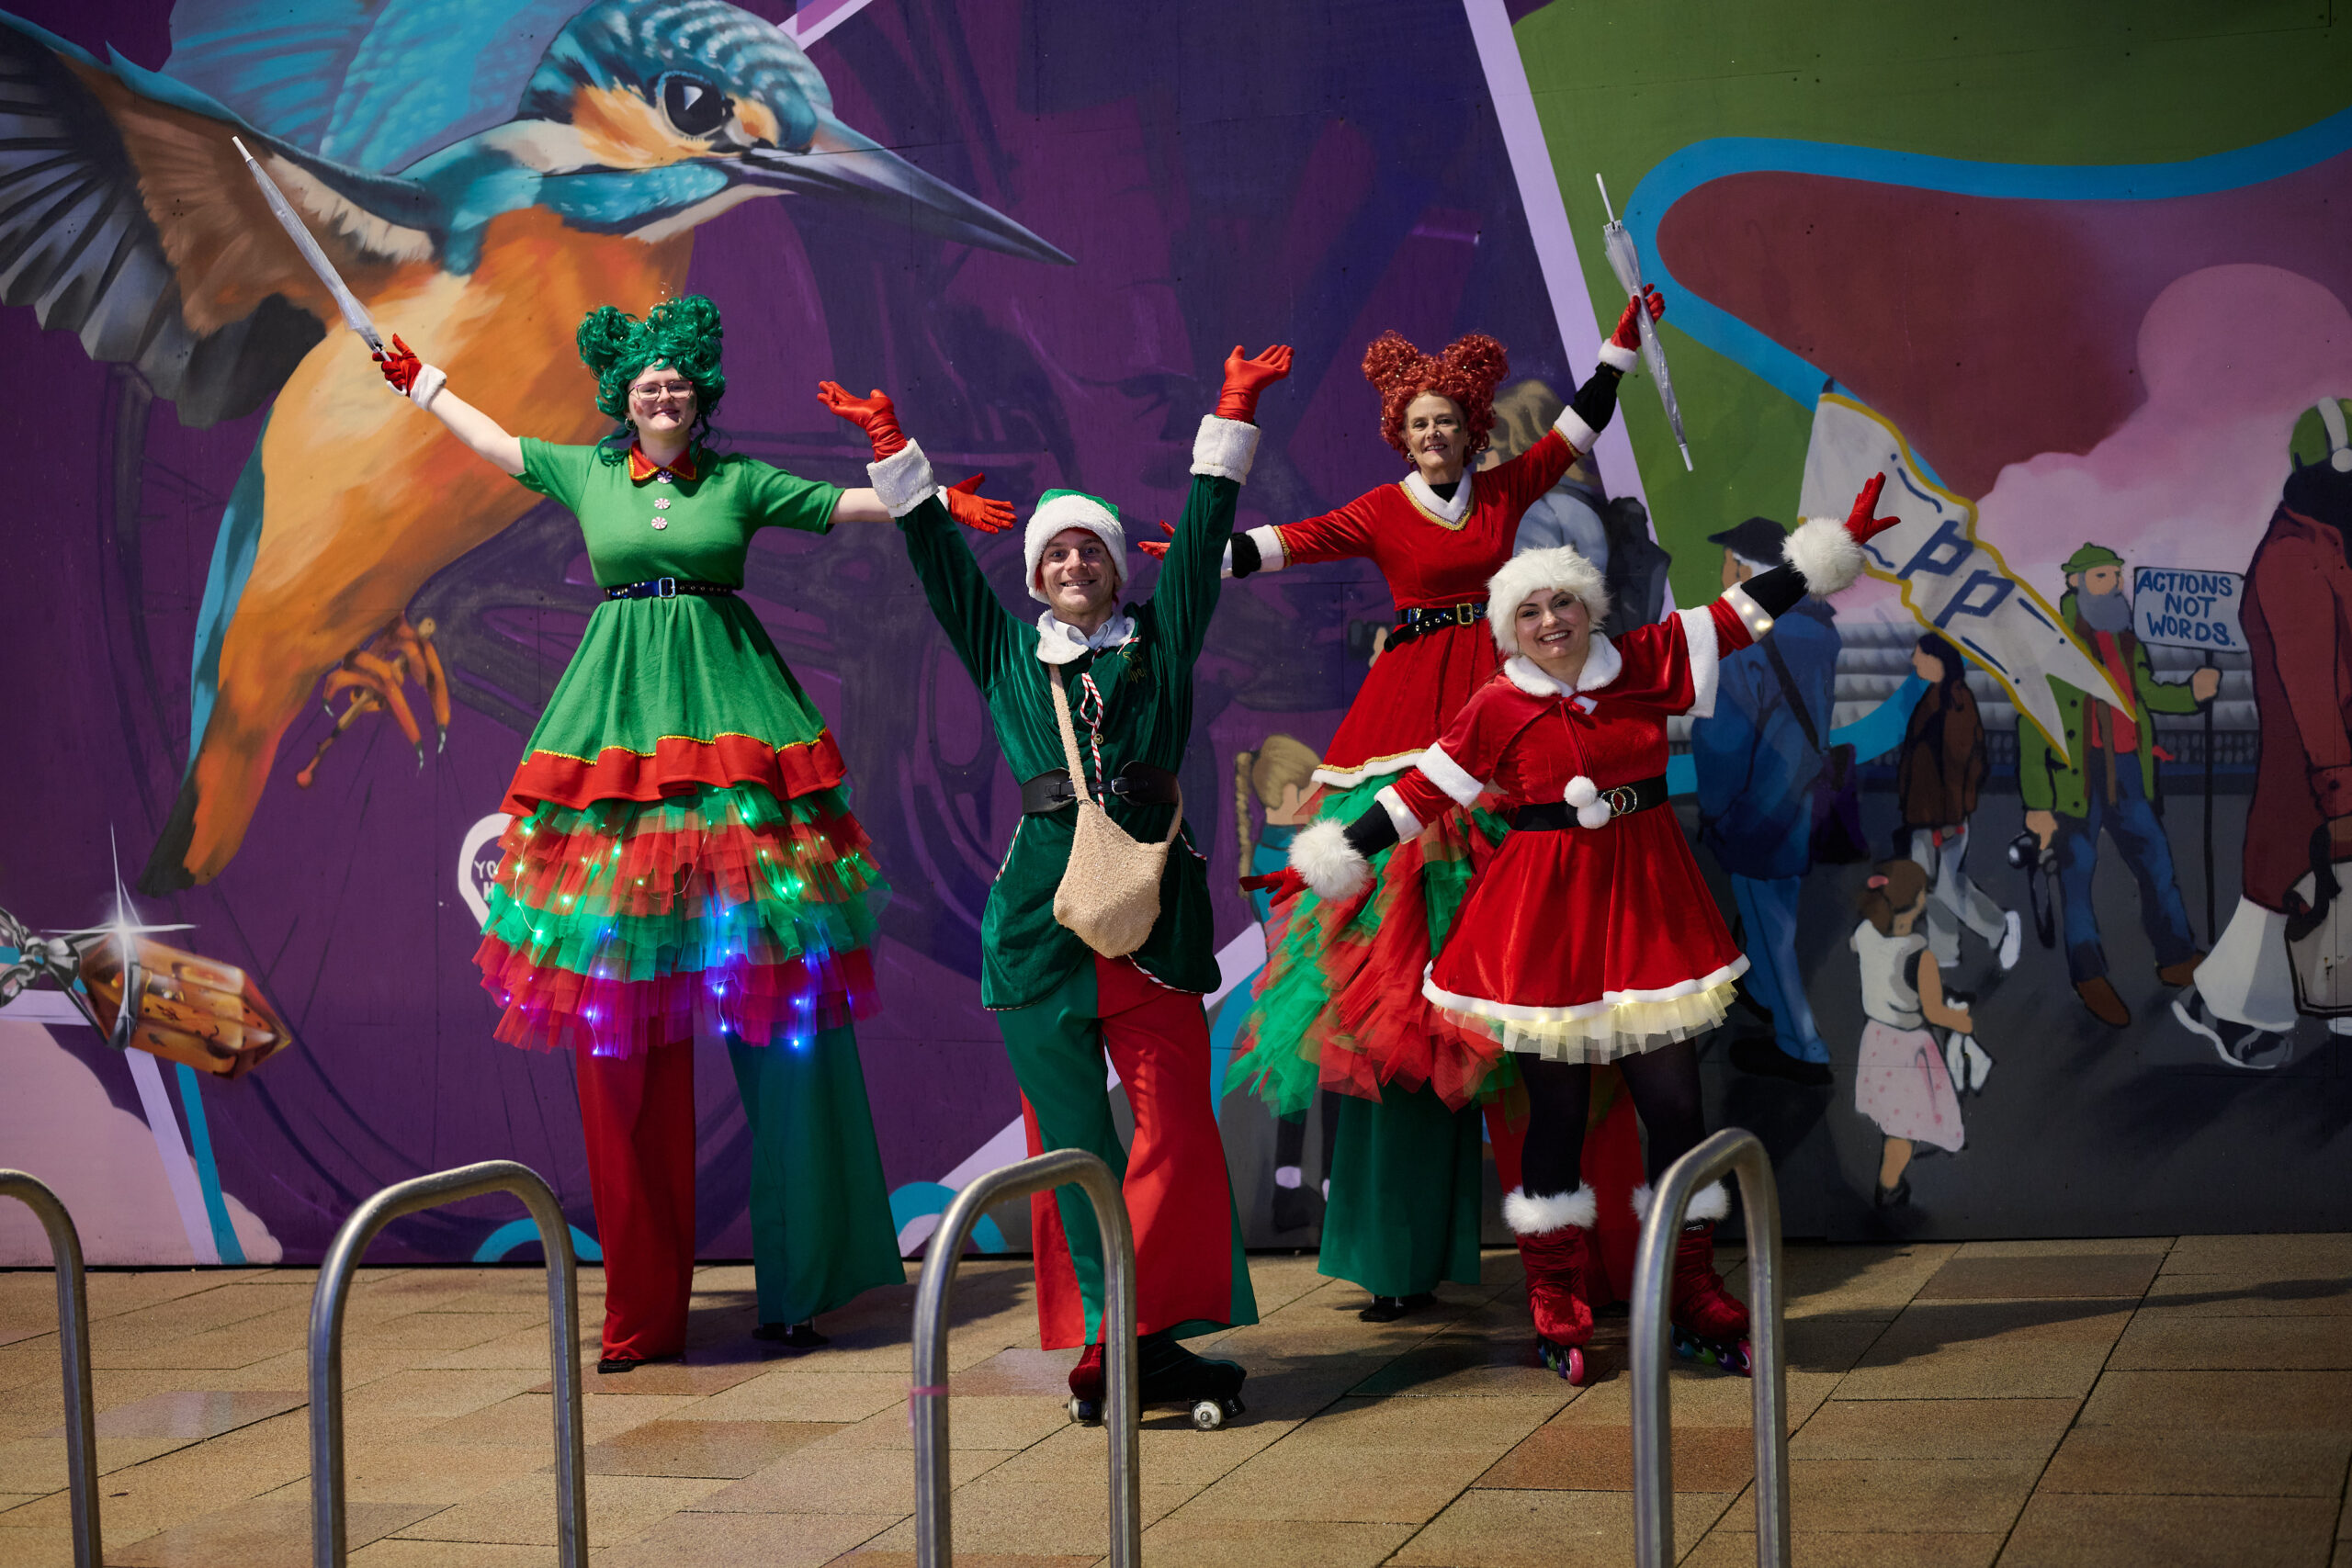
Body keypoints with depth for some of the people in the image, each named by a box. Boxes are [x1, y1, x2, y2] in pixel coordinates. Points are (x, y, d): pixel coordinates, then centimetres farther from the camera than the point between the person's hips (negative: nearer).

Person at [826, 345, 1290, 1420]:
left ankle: (1134, 1341, -4)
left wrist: (1233, 415, 8)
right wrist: (891, 448, 12)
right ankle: (1125, 1341, 3)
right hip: (1041, 909, 1)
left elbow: (1202, 534, 11)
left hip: (1153, 901, -1)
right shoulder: (1006, 653, 15)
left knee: (1175, 1123, -8)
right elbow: (939, 558, 15)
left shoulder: (1157, 641, 13)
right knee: (1069, 1138, -1)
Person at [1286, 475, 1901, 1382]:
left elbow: (1745, 612, 9)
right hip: (1544, 911, -2)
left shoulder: (1645, 662, 3)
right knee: (1557, 1106, 2)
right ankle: (1555, 1305, 13)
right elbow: (1422, 793, 1)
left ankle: (1694, 1295, 14)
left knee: (1673, 1097, 2)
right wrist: (1338, 857, 0)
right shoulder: (1496, 710, -3)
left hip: (1646, 899, 3)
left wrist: (1835, 544, 10)